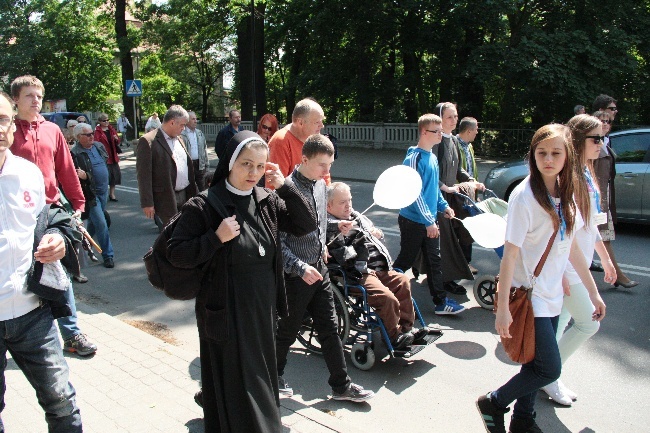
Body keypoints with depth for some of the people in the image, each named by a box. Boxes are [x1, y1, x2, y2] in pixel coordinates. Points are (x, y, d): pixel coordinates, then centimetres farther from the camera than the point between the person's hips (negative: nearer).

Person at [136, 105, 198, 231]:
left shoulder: (179, 139, 13)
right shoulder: (148, 141, -12)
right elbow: (144, 175, -14)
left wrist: (193, 193, 14)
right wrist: (147, 203, -16)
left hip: (185, 196, 7)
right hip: (166, 200, -7)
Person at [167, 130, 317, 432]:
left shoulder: (268, 201, 1)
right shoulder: (204, 206, -14)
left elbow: (306, 225, -1)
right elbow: (176, 254, -13)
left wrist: (286, 186, -11)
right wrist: (217, 238, -26)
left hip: (263, 309, 5)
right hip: (226, 313, -5)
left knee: (260, 377, 22)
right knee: (234, 384, 8)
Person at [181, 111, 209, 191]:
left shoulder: (200, 133, 12)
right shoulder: (181, 134, -9)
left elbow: (204, 148, 16)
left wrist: (206, 164, 12)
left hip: (200, 164, 5)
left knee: (202, 188, 11)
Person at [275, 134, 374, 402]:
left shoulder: (321, 185, 4)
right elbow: (277, 241, -20)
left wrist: (321, 245, 12)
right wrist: (301, 268, -24)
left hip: (319, 269, 7)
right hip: (296, 276, -7)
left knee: (329, 328, 12)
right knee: (288, 331, 12)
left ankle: (341, 385, 24)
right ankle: (274, 377, 36)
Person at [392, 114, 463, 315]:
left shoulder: (432, 157, 10)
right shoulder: (414, 158, -17)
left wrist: (443, 206, 11)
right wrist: (428, 221, -21)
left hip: (429, 221, 8)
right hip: (413, 221, -8)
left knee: (434, 261, 12)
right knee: (405, 260, 3)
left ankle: (440, 301, 20)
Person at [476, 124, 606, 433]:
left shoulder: (566, 193, 4)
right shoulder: (524, 195, -18)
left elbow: (571, 246, 13)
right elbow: (510, 253, -19)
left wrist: (593, 291, 16)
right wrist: (502, 308, -20)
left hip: (552, 295, 7)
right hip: (528, 295, -7)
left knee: (537, 364, 15)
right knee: (550, 369, -4)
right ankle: (493, 403, 16)